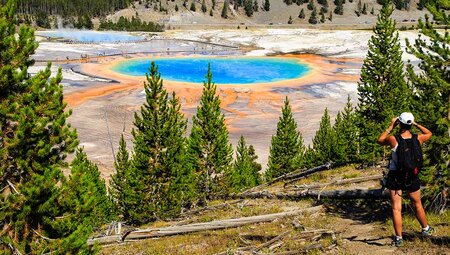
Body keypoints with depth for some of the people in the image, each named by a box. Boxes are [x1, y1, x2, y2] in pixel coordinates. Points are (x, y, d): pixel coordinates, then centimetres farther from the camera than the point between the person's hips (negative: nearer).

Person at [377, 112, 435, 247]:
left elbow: (379, 140, 5)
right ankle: (426, 229, 39)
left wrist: (390, 127, 6)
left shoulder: (393, 139, -16)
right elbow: (429, 133, 16)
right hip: (412, 177, 2)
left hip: (395, 176, -2)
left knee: (396, 208, 3)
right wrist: (416, 124, 12)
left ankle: (398, 238, 6)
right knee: (417, 205, 21)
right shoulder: (418, 138, -7)